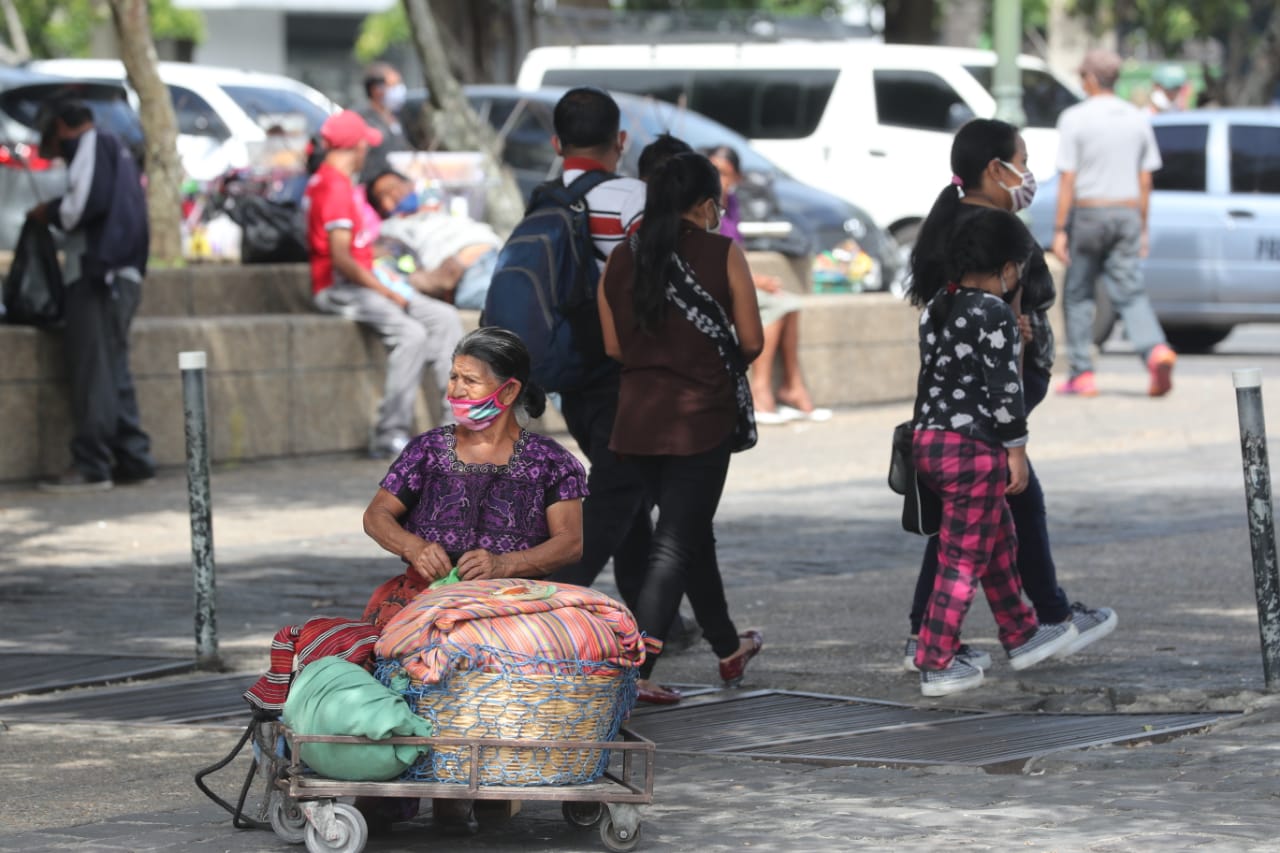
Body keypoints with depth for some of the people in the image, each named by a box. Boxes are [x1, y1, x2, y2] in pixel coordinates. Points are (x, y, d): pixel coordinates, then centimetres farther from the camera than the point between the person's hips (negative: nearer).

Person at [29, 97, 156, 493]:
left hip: (97, 275, -10)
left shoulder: (92, 144, -4)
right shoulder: (116, 148, 26)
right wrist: (56, 215, 18)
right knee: (113, 372, 13)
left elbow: (88, 203, -18)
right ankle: (133, 458, 13)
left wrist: (49, 212, -2)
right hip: (123, 275, 10)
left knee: (92, 371, -9)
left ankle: (91, 466, -11)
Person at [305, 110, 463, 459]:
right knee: (411, 332, -29)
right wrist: (388, 294, -16)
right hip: (340, 290, -11)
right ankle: (390, 434, -28)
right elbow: (340, 258, -23)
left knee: (445, 318, 3)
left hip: (363, 283, 11)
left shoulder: (331, 181, 18)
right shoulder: (335, 186, -16)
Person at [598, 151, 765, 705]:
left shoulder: (621, 261, 5)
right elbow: (752, 341, -6)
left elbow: (614, 346, 7)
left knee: (693, 534, 21)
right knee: (675, 545, -3)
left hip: (638, 418, 5)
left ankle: (728, 648, 36)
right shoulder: (722, 255, -7)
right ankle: (635, 670, -13)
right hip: (701, 417, -5)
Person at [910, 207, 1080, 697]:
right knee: (963, 560, -1)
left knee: (998, 541, 23)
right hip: (974, 449, -9)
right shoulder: (994, 313, -15)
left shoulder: (935, 308, 9)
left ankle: (1021, 637, 34)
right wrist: (1016, 450, -9)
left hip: (928, 441, 9)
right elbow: (1004, 388, -15)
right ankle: (936, 666, 2)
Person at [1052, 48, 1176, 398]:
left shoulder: (1074, 119, -8)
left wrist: (1060, 230, -9)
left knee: (1078, 294, 9)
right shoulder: (1137, 119, 7)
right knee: (1129, 293, 1)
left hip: (1087, 214, -4)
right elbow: (1145, 181, 8)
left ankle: (1082, 374, 9)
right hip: (1126, 214, 4)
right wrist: (1142, 228, 15)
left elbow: (1068, 180, -11)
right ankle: (1156, 351, -24)